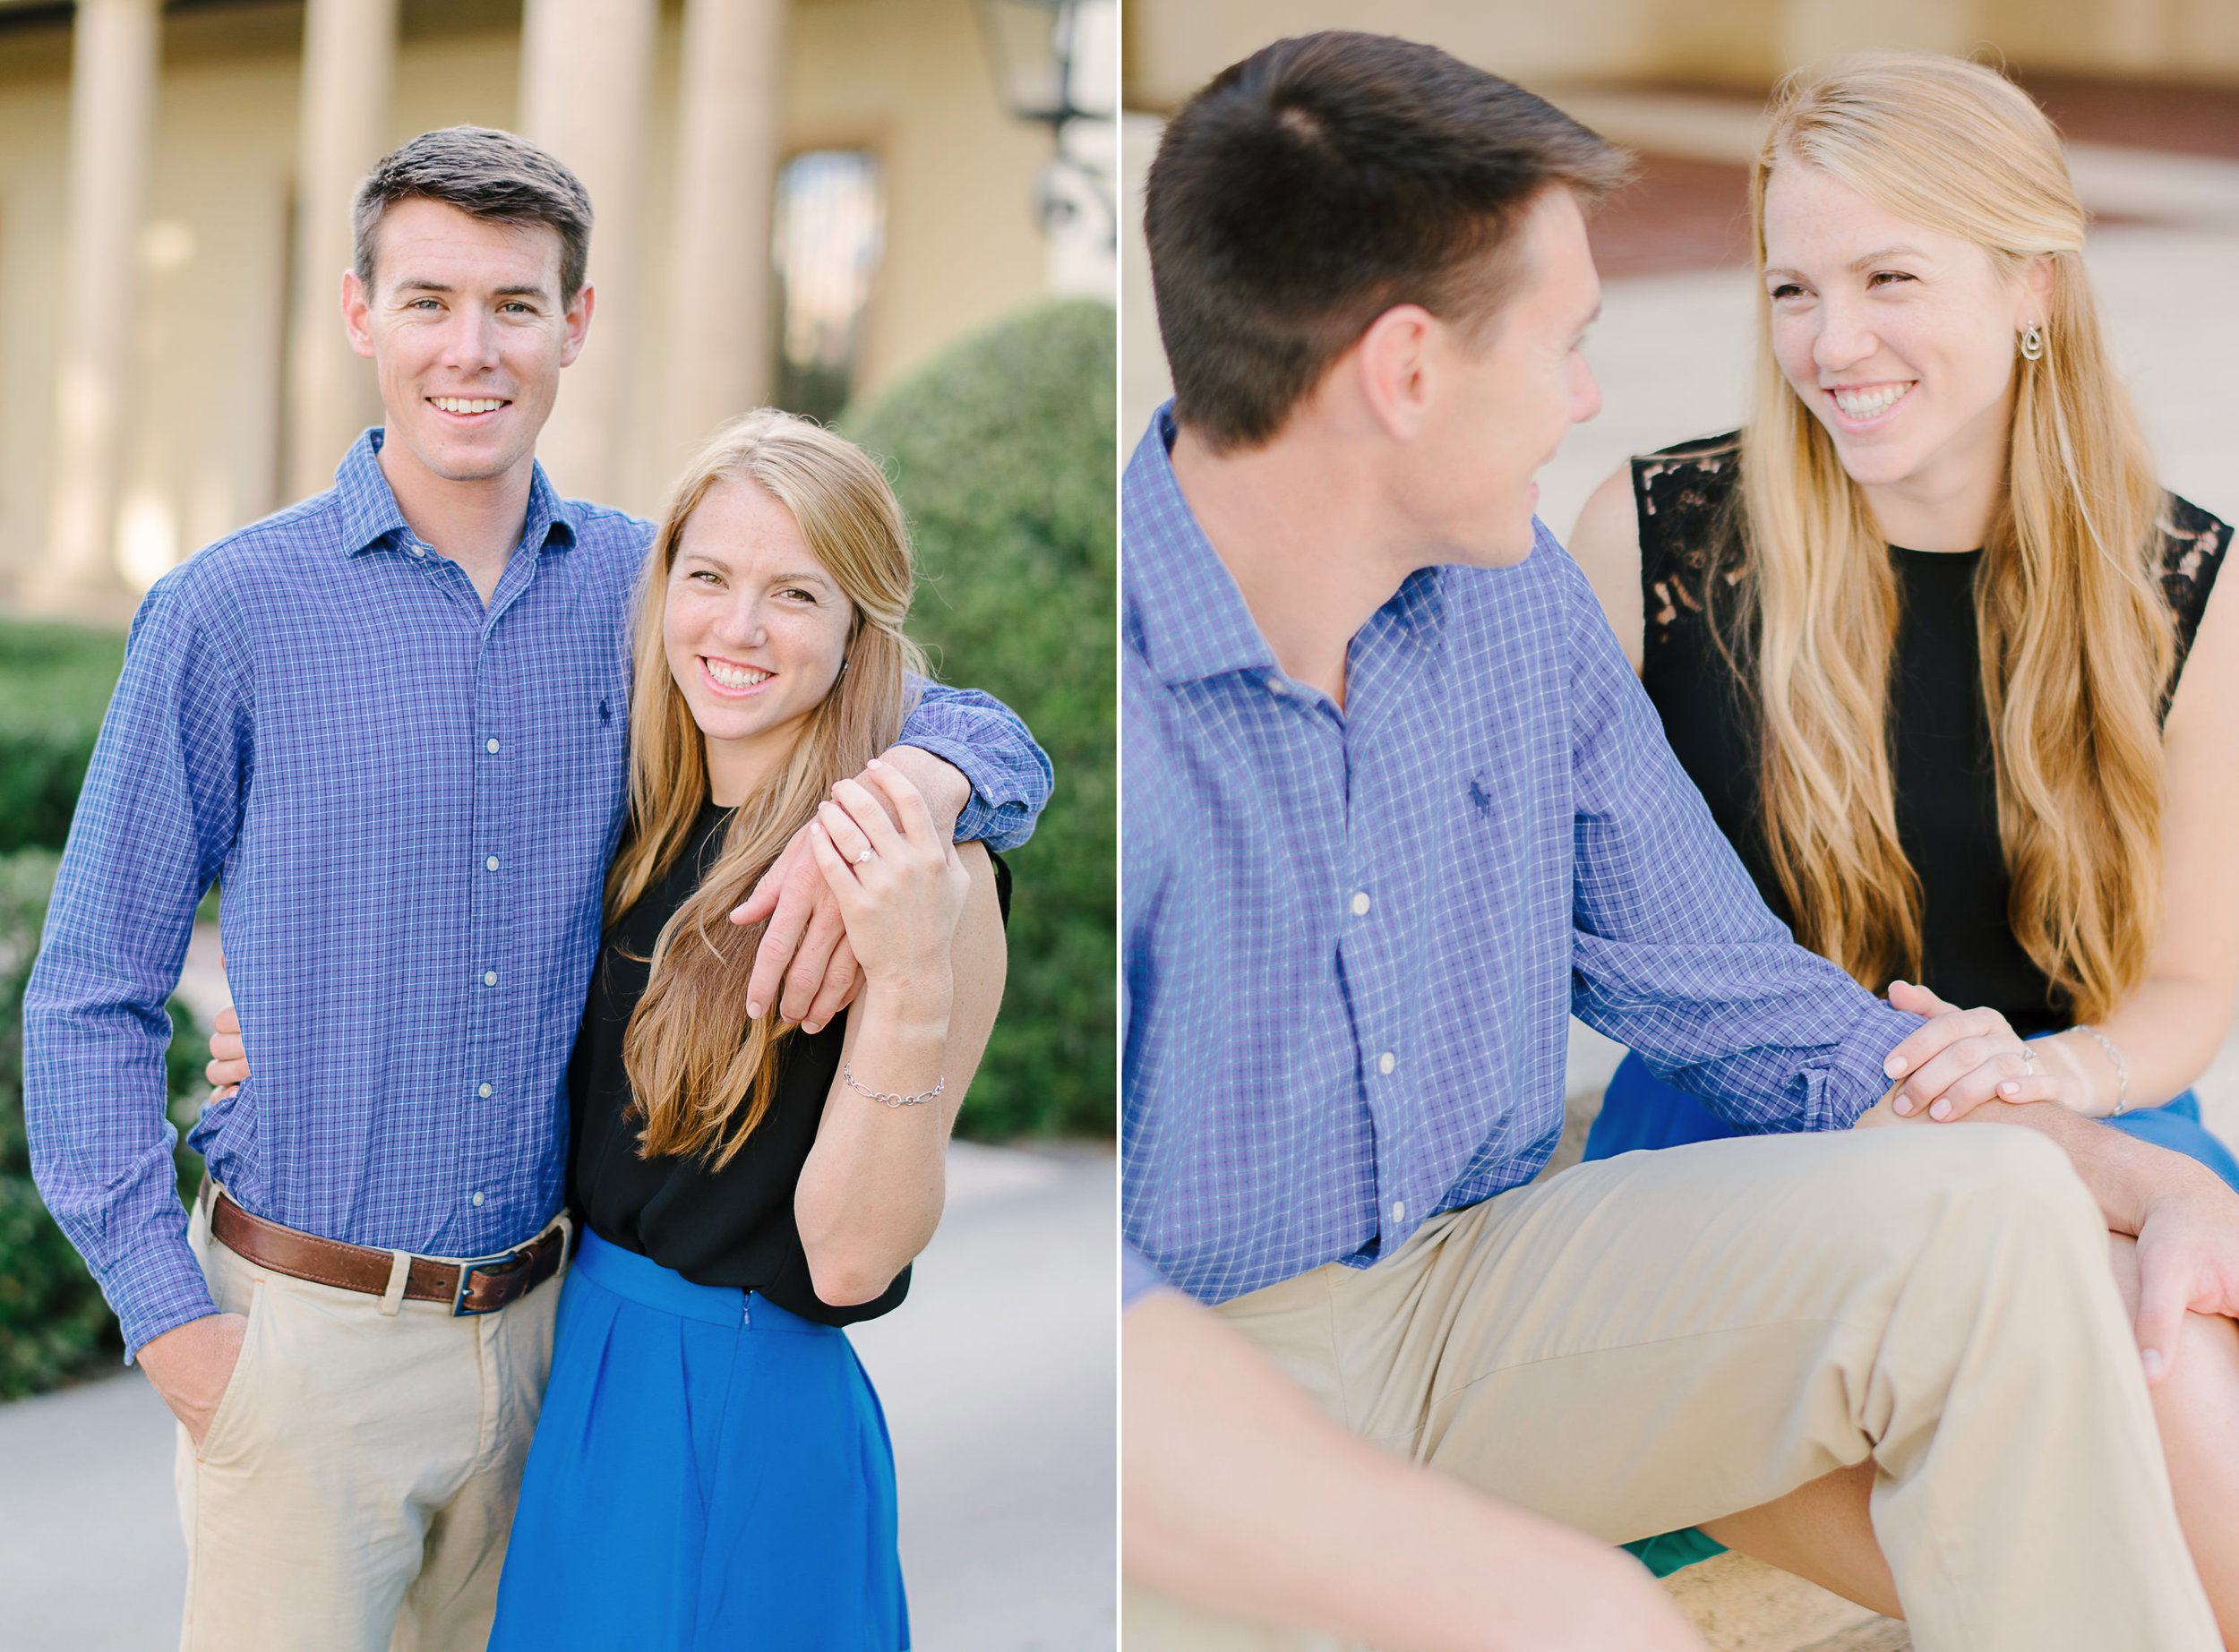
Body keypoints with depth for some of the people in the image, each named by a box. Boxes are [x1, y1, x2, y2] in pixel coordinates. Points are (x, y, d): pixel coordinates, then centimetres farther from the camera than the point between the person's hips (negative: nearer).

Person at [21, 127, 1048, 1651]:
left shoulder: (646, 591, 1)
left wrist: (911, 784, -21)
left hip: (537, 1328, 3)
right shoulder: (231, 613, -7)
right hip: (300, 1337, -3)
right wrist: (172, 1318, -9)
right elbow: (92, 1000, -2)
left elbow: (992, 742, 3)